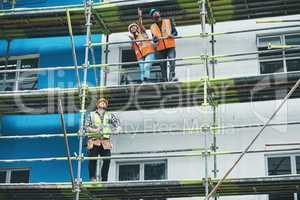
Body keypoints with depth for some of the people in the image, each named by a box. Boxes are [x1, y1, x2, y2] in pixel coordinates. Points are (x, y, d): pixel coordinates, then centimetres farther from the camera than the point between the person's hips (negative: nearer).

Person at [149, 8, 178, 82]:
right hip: (160, 48, 3)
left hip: (170, 46, -2)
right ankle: (165, 80, 6)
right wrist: (155, 39, -11)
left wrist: (171, 35, -14)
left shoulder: (168, 21, 11)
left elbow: (175, 32, 7)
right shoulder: (152, 27, 16)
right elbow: (154, 39, 13)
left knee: (172, 61, -20)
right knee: (162, 65, 2)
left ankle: (172, 77, -26)